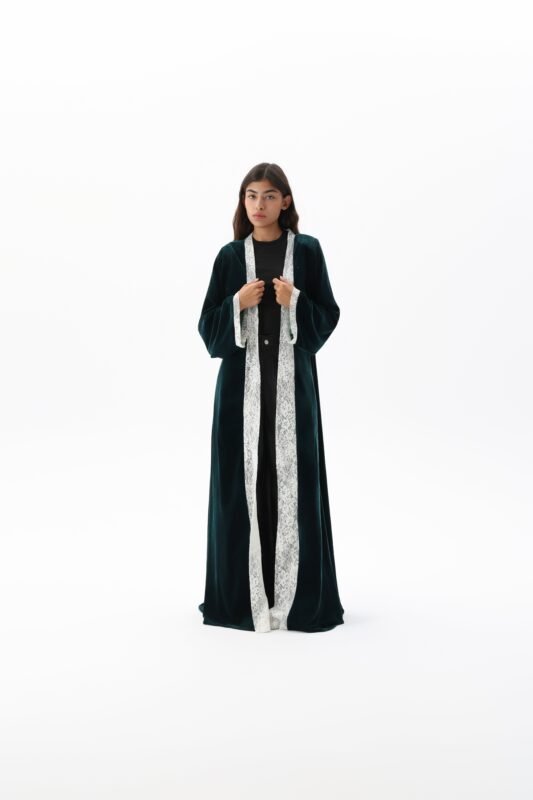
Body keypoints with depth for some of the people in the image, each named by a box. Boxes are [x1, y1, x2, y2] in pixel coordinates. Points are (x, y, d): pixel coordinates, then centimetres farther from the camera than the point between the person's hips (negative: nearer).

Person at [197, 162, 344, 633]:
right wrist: (238, 304, -13)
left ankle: (297, 595, 10)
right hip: (242, 379, 1)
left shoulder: (307, 250, 5)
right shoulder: (230, 256, 7)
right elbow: (208, 326, 5)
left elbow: (328, 317, 3)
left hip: (292, 379, -1)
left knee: (292, 480, 0)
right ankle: (243, 594, 11)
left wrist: (295, 302, -15)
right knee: (243, 480, 1)